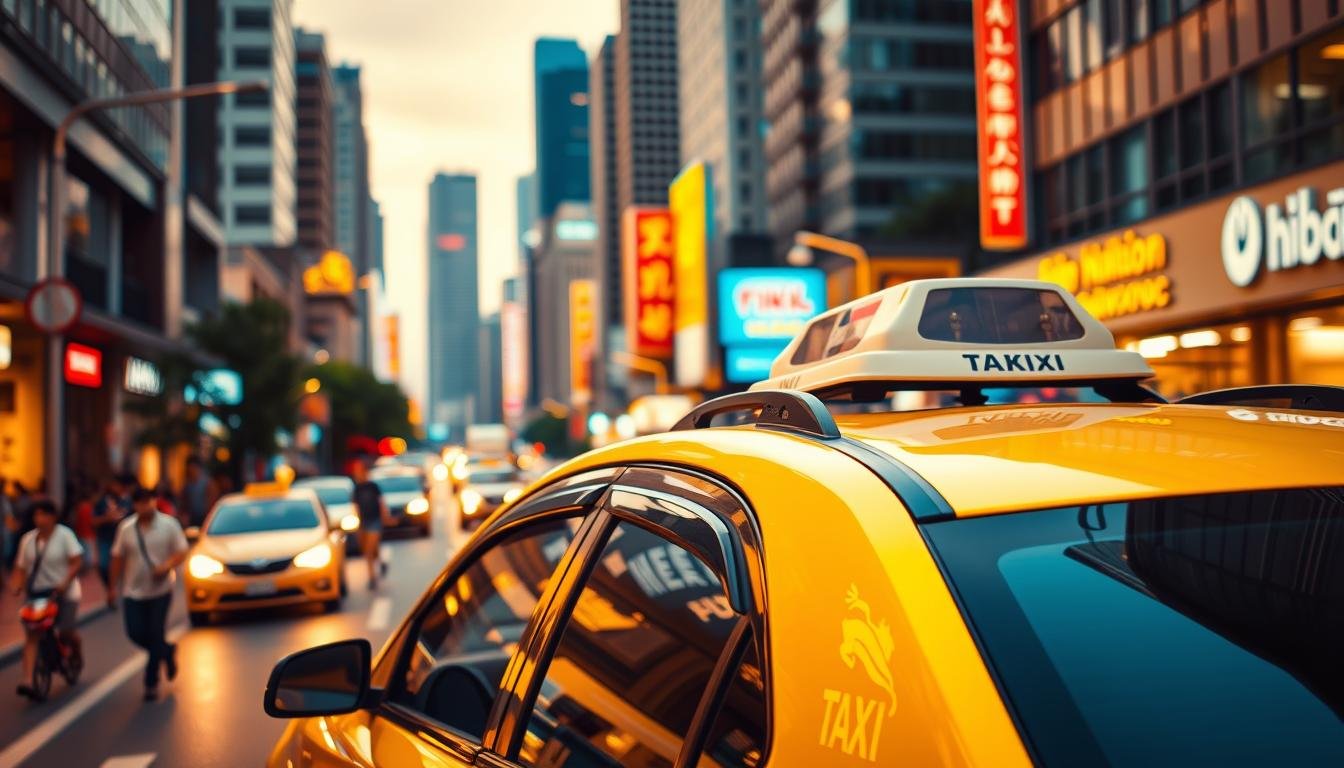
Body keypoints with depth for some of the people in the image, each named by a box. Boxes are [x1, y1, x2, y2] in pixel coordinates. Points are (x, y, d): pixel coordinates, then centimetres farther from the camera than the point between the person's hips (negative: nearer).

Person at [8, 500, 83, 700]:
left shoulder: (64, 535, -5)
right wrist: (16, 584, -11)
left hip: (62, 592, -3)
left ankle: (76, 656, 30)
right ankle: (28, 681, -16)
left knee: (66, 632, -5)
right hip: (35, 592, 3)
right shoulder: (28, 539, 7)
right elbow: (21, 567, 8)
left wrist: (65, 583, -25)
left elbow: (77, 561, -12)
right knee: (31, 634, -9)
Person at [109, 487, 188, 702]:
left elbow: (181, 552, -5)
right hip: (133, 590, 3)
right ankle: (167, 652, 29)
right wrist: (115, 585, 5)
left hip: (160, 589, -3)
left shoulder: (169, 524, -5)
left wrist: (167, 566, -23)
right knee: (135, 633, -1)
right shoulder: (126, 528, 1)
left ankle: (151, 682, 12)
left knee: (155, 634, -2)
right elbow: (118, 558, 7)